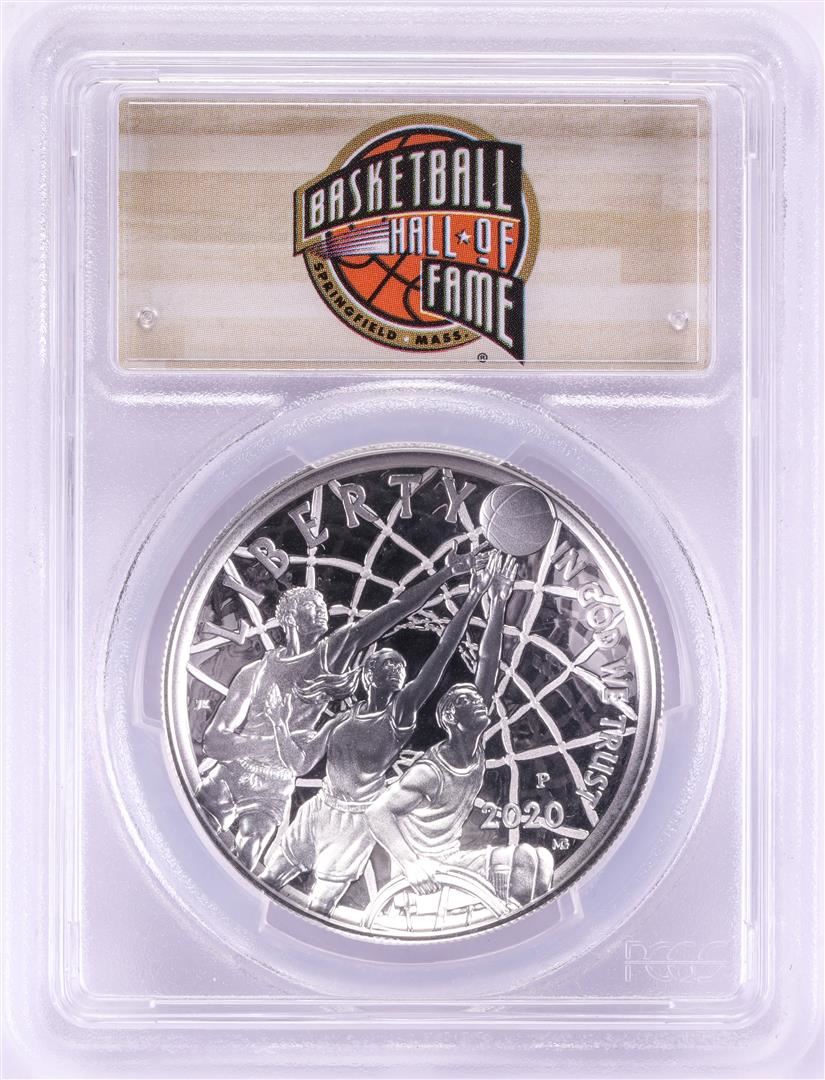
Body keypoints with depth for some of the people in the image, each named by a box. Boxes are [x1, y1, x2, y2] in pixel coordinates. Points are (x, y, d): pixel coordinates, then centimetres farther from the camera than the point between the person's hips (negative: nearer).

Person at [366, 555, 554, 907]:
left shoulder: (475, 746, -1)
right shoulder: (430, 773, -21)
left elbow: (487, 667, -7)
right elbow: (377, 812, -29)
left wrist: (498, 605, -12)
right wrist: (409, 864, -42)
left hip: (452, 858, 8)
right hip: (427, 870, -8)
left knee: (537, 862, 0)